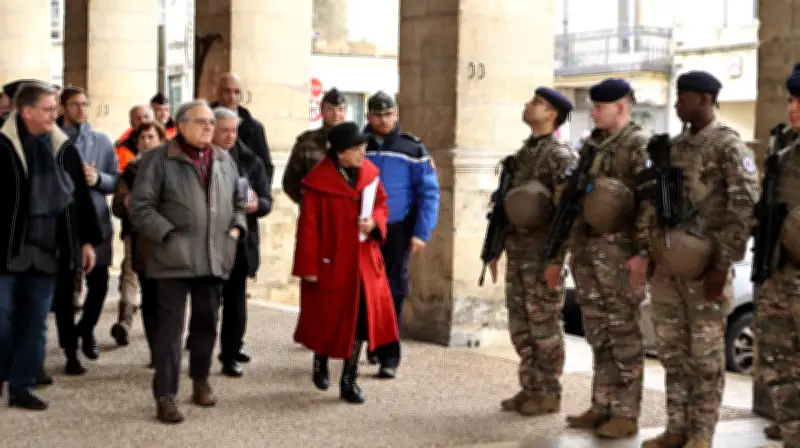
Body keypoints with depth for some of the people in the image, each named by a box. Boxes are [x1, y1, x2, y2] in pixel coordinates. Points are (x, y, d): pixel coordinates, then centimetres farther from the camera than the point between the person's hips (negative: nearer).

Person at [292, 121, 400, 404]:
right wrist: (308, 267, -12)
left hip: (363, 260, 4)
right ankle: (320, 364, 40)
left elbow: (382, 204, 13)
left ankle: (349, 380, 12)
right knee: (327, 318, 10)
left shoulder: (369, 173, 0)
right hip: (330, 262, -4)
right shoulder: (319, 182, -16)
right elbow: (308, 227, -13)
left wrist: (374, 221, -11)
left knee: (362, 317, 0)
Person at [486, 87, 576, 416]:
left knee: (544, 323, -2)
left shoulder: (560, 155, -11)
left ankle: (549, 394, 7)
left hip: (542, 251, -8)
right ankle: (531, 388, 19)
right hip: (518, 251, 8)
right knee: (520, 323, 10)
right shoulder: (522, 154, 17)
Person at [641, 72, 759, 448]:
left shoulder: (729, 146, -7)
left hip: (704, 265, -7)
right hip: (667, 264, 7)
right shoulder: (675, 146, 15)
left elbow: (744, 209, -13)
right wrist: (650, 253, 15)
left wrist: (723, 265, -18)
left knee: (705, 351, -1)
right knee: (671, 349, 10)